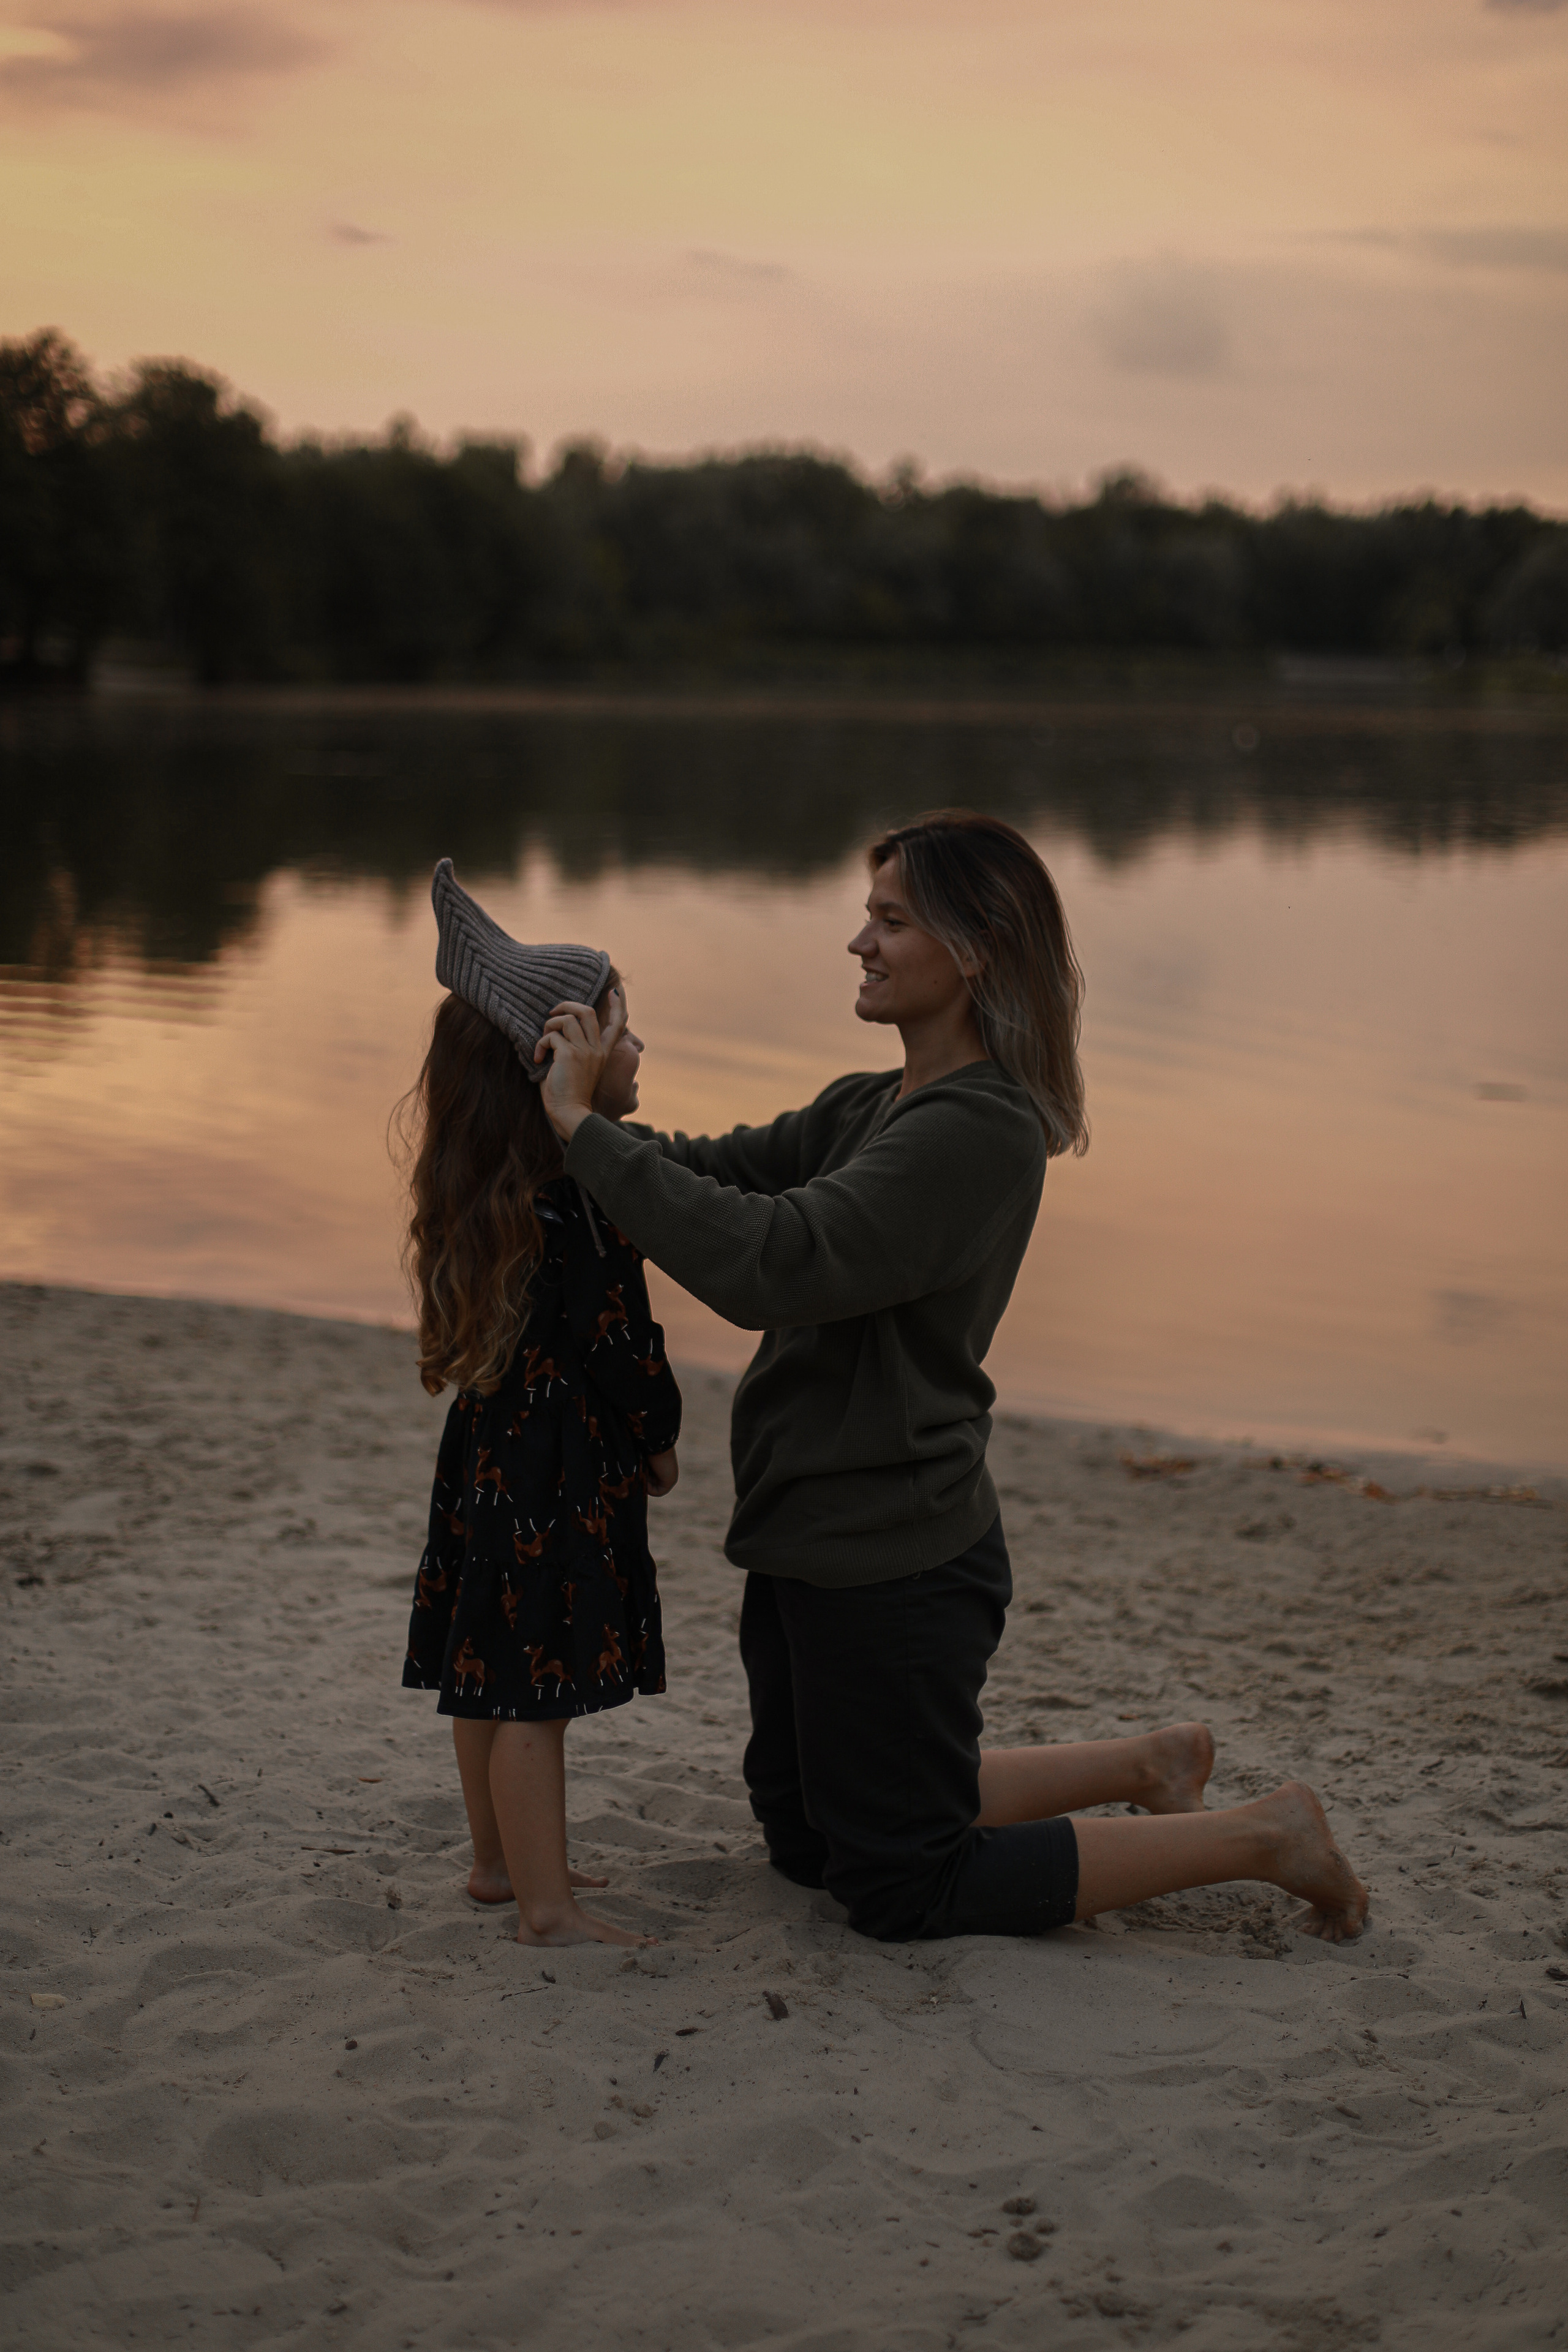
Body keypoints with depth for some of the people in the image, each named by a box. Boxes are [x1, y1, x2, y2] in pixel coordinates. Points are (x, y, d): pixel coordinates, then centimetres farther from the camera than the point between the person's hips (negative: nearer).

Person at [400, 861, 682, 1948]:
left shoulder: (485, 1188, 8)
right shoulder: (580, 1197, -21)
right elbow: (614, 1337, -19)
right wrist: (658, 1438, -4)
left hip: (493, 1450, 10)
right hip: (559, 1476, -10)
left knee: (493, 1674, 17)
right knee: (538, 1690, -4)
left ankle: (502, 1860, 31)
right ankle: (547, 1906, 2)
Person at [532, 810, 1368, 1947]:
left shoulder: (977, 1133, -24)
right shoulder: (864, 1109, 7)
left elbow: (767, 1262, -33)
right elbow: (715, 1173, 4)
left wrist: (583, 1124, -30)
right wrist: (585, 1107, -12)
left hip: (894, 1568, -10)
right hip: (816, 1546, 10)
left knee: (904, 1889, 6)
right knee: (808, 1838, 25)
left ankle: (1258, 1837, 13)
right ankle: (1145, 1769, 30)